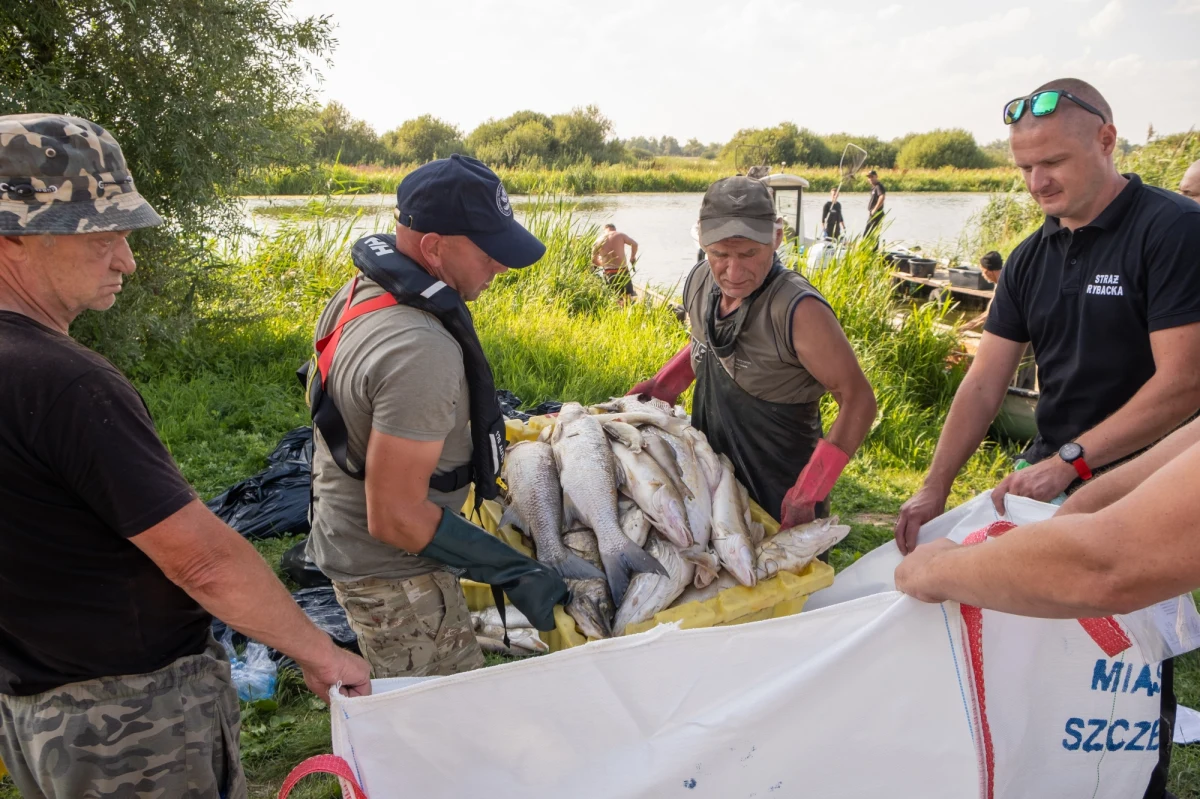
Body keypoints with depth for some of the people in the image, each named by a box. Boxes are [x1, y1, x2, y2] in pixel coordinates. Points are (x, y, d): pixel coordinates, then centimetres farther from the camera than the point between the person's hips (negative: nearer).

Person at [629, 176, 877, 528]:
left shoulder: (798, 310, -27)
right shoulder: (700, 281, -5)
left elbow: (857, 400, -22)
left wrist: (806, 495, -26)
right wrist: (660, 387, 2)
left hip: (778, 491, -6)